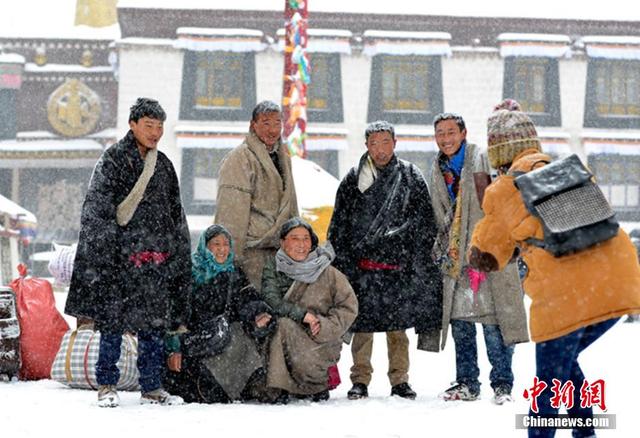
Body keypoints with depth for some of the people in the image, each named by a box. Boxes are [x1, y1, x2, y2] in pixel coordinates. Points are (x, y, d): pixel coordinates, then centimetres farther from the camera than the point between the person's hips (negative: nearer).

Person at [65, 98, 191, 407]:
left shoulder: (163, 165, 15)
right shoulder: (112, 160, -2)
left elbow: (176, 215, 20)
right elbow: (98, 211, -8)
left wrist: (180, 258, 15)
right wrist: (104, 252, -15)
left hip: (156, 258, 5)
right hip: (119, 256, -5)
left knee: (154, 323, 5)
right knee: (112, 319, -2)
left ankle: (152, 387, 11)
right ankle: (106, 386, 6)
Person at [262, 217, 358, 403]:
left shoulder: (328, 274, -1)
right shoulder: (273, 268, 3)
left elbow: (349, 307, -1)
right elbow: (271, 301, -10)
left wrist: (325, 326, -16)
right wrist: (302, 315, -20)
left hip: (320, 343, -1)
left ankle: (319, 383, -3)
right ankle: (280, 388, -18)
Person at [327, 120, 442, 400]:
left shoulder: (411, 178, 7)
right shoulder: (353, 180, 7)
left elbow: (425, 224, 7)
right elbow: (338, 226, 9)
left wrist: (418, 260, 0)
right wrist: (342, 262, 1)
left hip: (399, 265, 0)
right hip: (362, 266, 0)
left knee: (397, 327, 4)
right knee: (363, 325, 0)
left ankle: (399, 380, 13)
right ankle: (360, 381, 7)